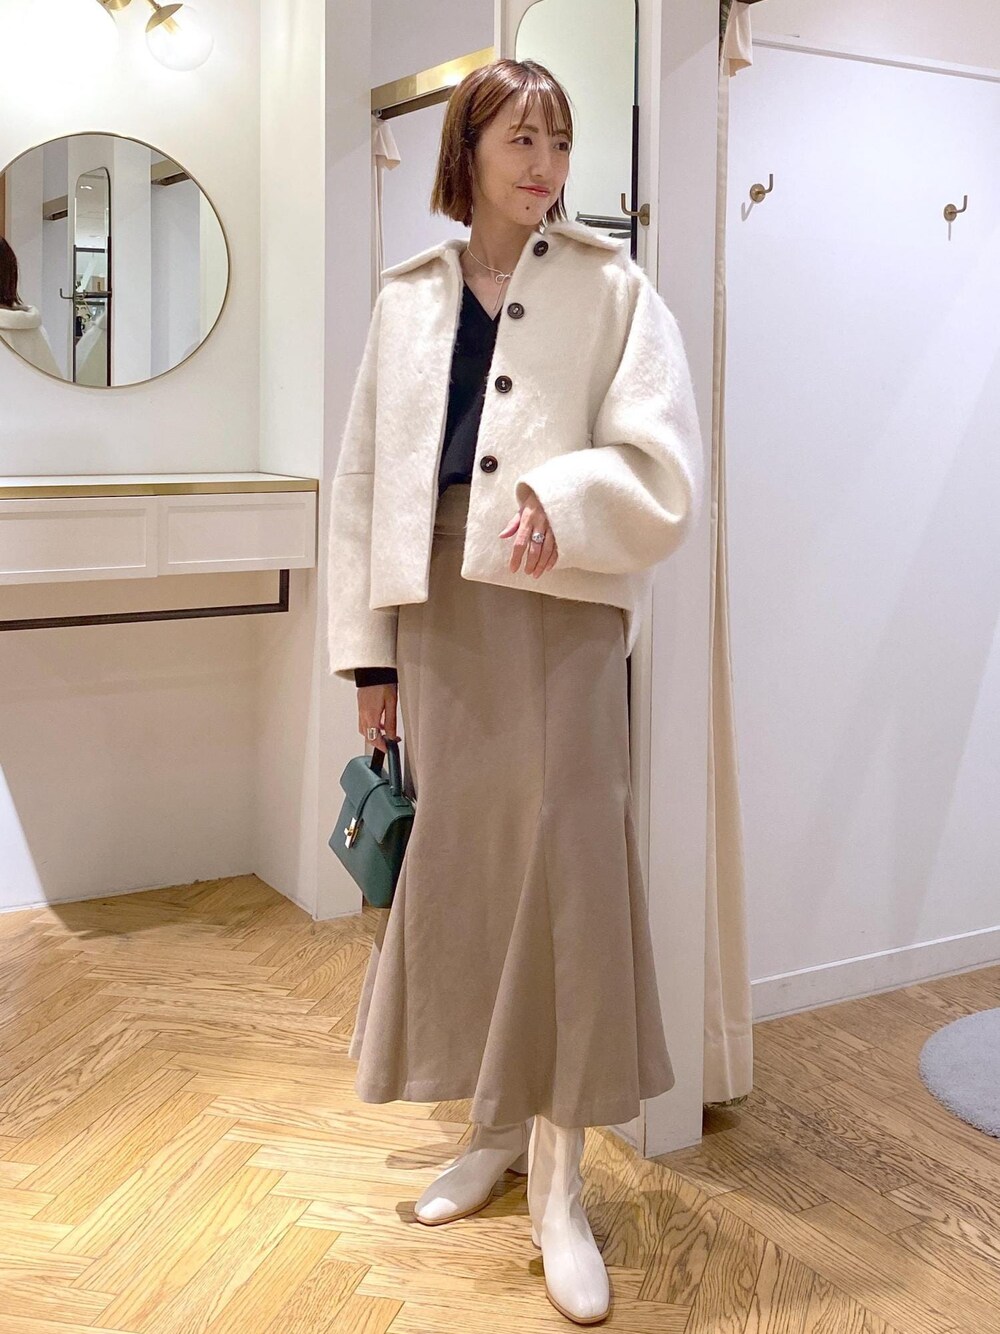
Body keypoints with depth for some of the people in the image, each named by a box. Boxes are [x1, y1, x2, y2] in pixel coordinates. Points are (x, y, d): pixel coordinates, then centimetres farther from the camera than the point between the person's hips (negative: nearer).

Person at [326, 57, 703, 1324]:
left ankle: (558, 1182, 9)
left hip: (559, 611, -3)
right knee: (454, 864, 9)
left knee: (562, 868, -4)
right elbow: (362, 480, 11)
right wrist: (366, 647, 6)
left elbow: (666, 473, -5)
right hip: (436, 605, 4)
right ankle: (494, 1129, 28)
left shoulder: (613, 290, 3)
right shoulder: (407, 297, 13)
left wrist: (562, 494, -24)